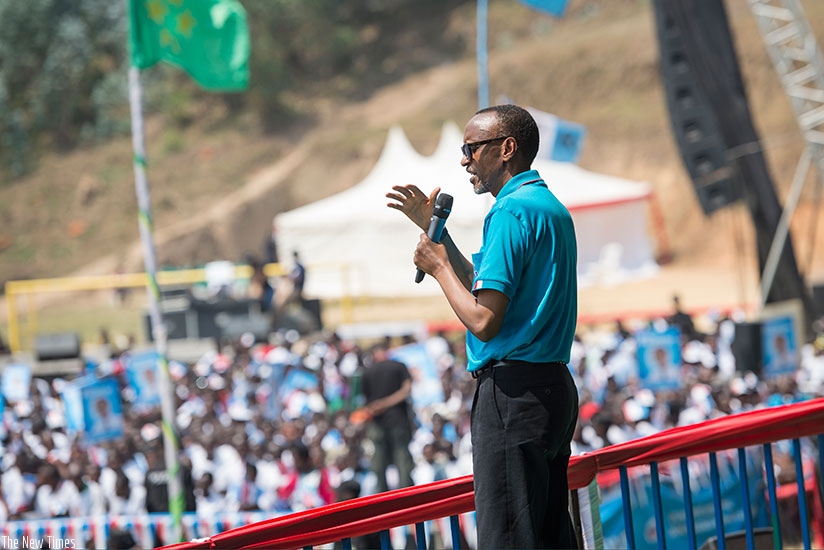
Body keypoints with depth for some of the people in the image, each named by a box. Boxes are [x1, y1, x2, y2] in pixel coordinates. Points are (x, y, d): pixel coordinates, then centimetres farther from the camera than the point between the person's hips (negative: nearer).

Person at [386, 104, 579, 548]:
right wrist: (435, 229, 25)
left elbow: (484, 320, -20)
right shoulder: (549, 207, 17)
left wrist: (438, 265, -5)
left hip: (513, 391, -11)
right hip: (553, 386, 11)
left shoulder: (513, 211, -15)